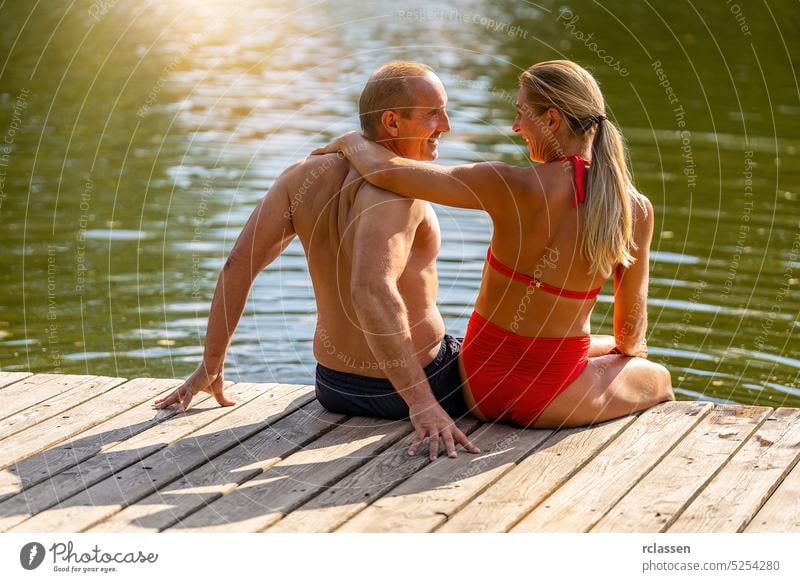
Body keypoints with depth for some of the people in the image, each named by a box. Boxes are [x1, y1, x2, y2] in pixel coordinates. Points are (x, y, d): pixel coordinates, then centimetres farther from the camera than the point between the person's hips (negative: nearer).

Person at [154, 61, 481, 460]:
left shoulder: (304, 177, -3)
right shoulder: (394, 188, -24)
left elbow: (238, 266, -5)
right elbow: (371, 291, -39)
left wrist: (211, 367, 3)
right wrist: (422, 403, -42)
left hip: (334, 386, 7)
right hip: (419, 379, -6)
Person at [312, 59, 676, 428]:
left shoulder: (515, 188, -20)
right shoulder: (635, 210, -13)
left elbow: (385, 172, -17)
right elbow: (631, 332, 0)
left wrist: (350, 141, 5)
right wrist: (628, 349, 24)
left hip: (480, 384, 1)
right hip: (550, 399, -1)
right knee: (659, 379, 32)